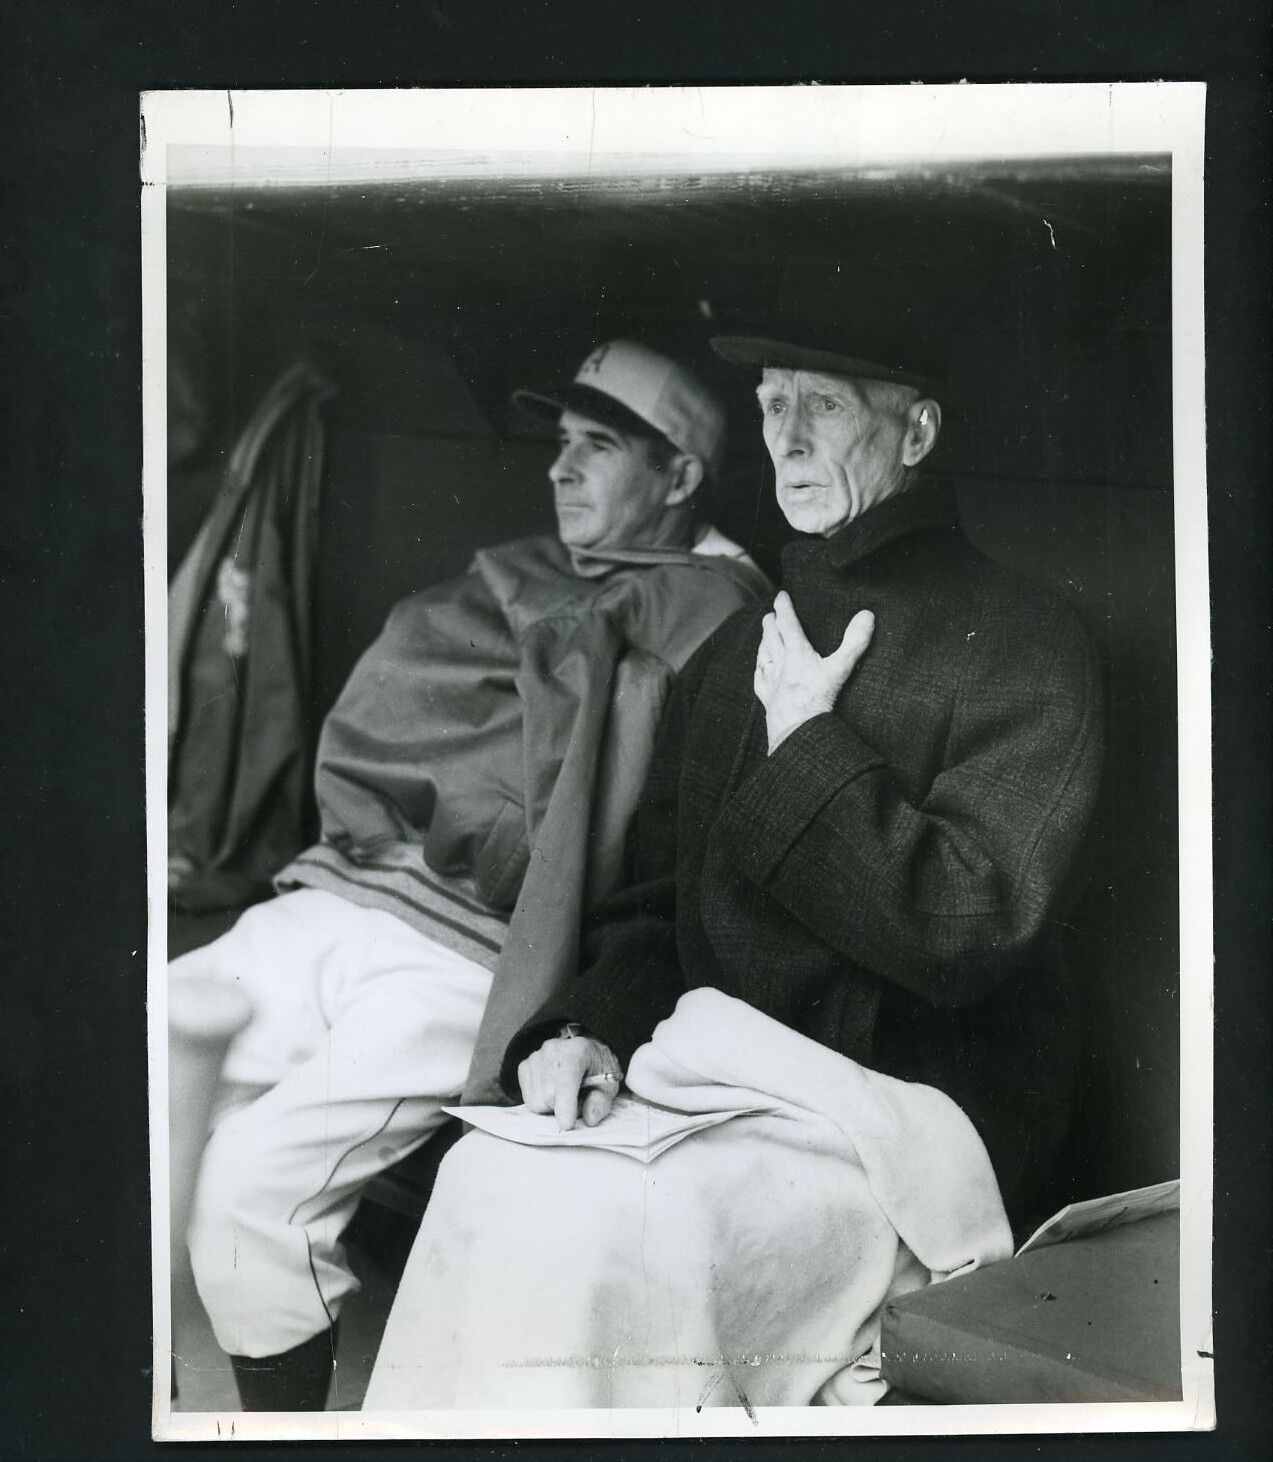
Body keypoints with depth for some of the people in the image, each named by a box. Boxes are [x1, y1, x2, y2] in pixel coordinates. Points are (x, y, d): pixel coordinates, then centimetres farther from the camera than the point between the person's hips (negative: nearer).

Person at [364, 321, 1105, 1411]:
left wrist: (806, 745, -9)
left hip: (905, 1107, -5)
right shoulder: (735, 654, 16)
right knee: (494, 1168, -20)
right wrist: (592, 1029, -4)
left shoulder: (1024, 644, -4)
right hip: (721, 1075, 6)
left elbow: (974, 929, -15)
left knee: (615, 1218, -29)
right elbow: (654, 902, 16)